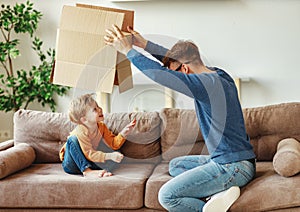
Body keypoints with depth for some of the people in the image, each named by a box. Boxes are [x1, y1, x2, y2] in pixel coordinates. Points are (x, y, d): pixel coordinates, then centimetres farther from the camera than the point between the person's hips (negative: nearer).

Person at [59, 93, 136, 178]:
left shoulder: (101, 127, -4)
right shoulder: (81, 132, -28)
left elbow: (114, 144, -2)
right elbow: (89, 154, -32)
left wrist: (124, 132, -19)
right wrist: (110, 156, -41)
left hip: (87, 161, 5)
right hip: (71, 164, -5)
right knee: (72, 139, -34)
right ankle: (87, 171, -38)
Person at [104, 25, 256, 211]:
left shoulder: (206, 83, -20)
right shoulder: (219, 75, 8)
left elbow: (159, 74, -22)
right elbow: (177, 57, 20)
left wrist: (128, 50, -9)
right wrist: (144, 44, 20)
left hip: (233, 167, -10)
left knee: (166, 196, -9)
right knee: (175, 165, 24)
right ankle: (218, 194, 2)